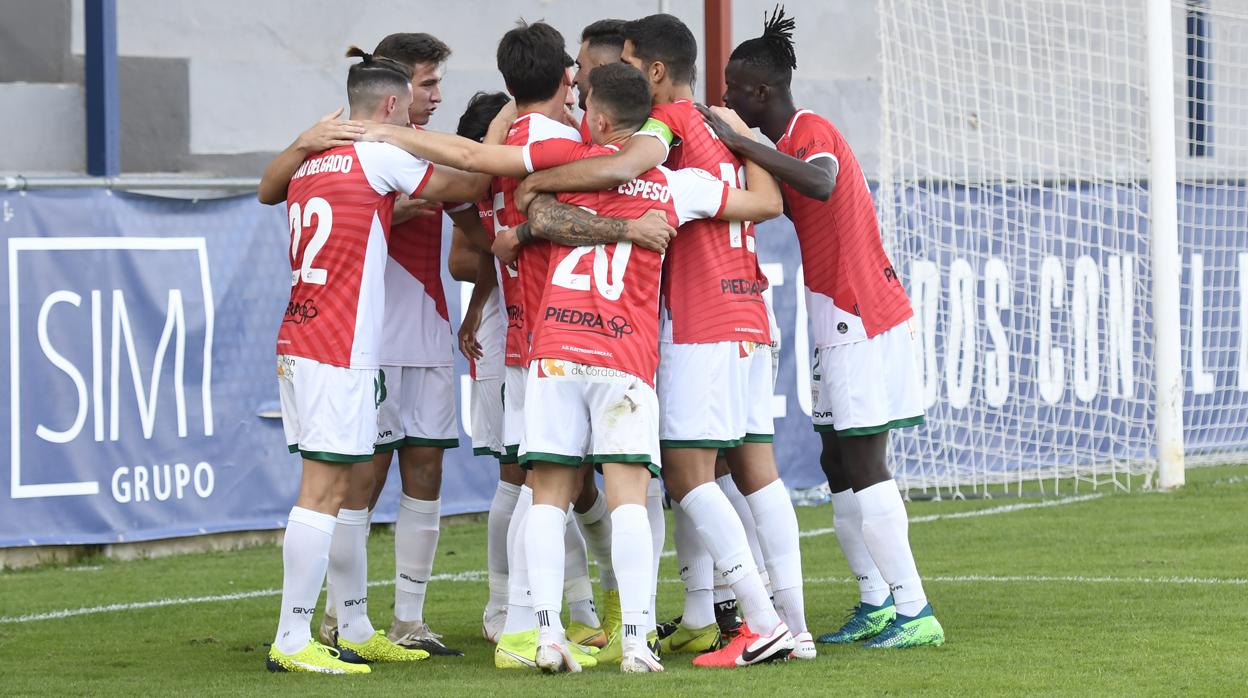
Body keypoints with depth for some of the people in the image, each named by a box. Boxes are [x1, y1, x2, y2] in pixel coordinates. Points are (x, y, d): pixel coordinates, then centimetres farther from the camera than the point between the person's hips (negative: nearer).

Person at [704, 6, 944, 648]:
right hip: (845, 324, 10)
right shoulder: (792, 138, 17)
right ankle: (877, 603, 15)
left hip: (861, 322, -10)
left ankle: (914, 612, -10)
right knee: (839, 466, 11)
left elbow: (821, 184, -35)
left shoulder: (810, 131, -14)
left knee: (863, 468, -10)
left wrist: (738, 143, -35)